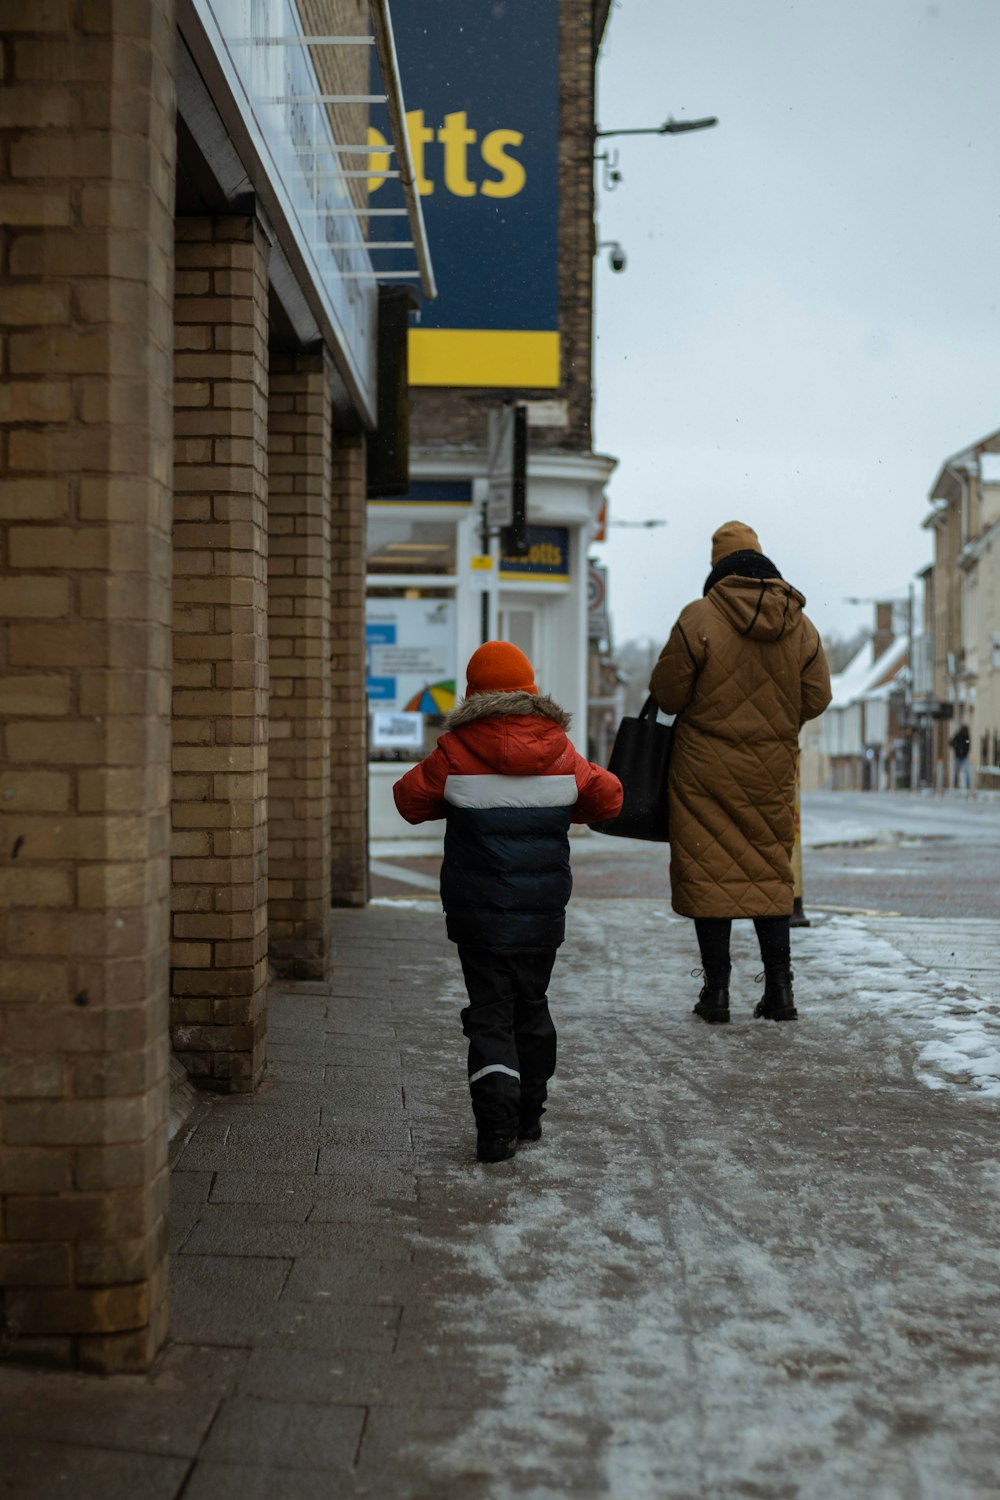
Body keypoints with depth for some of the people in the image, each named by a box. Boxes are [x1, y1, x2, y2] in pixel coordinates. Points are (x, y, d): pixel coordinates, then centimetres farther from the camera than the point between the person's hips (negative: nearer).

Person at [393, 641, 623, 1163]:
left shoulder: (455, 751, -9)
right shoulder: (559, 751, -1)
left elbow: (410, 798, 2)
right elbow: (607, 797, 6)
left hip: (479, 913, -3)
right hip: (543, 911, 3)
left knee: (490, 1012, 2)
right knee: (531, 1006, 18)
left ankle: (498, 1124, -11)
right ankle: (528, 1114, 28)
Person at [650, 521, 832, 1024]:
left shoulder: (699, 618, -11)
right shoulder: (800, 625, 1)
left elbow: (666, 693, -9)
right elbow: (817, 699, 5)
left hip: (707, 769, -3)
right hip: (772, 770, 4)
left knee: (709, 870, 3)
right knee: (770, 870, 12)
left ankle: (716, 990, 4)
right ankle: (780, 989, 10)